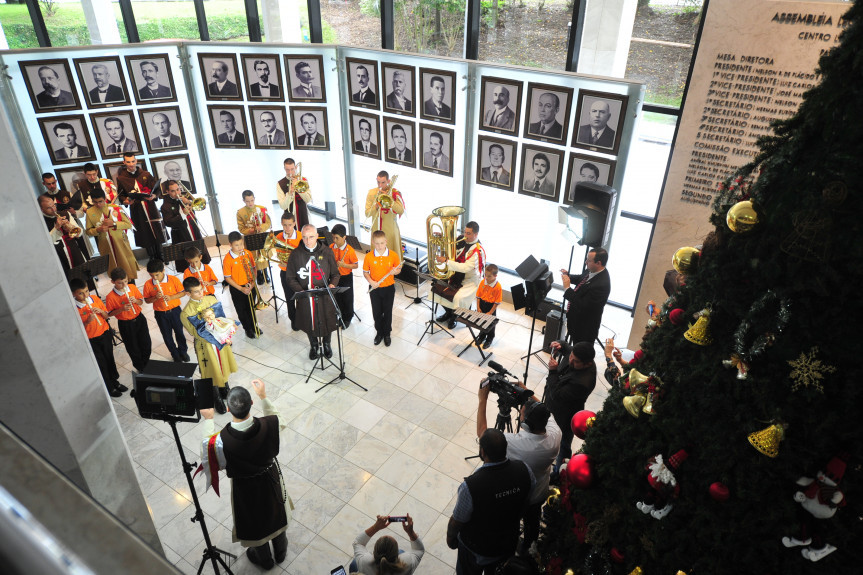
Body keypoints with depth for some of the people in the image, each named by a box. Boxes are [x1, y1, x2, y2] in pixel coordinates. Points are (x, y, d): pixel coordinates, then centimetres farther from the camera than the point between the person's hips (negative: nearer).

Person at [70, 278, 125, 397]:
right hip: (91, 340, -4)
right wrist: (87, 321, -29)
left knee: (110, 358, 20)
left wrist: (100, 311, -17)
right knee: (101, 364, 10)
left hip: (105, 334, 4)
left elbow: (106, 316, 4)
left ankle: (114, 381, 42)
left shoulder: (95, 298, -5)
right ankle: (109, 388, 29)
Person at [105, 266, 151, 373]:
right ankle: (140, 368, 35)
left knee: (147, 344, 14)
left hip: (139, 319, 3)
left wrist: (136, 301, -18)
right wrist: (121, 309, -25)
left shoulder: (132, 287, -8)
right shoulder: (110, 297, -19)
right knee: (133, 348, 13)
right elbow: (110, 314, -10)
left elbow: (141, 301, 4)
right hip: (125, 324, -3)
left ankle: (147, 364, 40)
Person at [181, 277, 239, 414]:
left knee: (224, 366, 20)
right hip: (205, 345, -4)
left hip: (222, 340, 4)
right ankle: (217, 398, 33)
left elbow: (222, 319, 1)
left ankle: (225, 388, 45)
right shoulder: (186, 313, -18)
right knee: (213, 372, 11)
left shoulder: (211, 299, -6)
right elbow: (196, 333, -16)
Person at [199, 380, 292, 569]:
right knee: (276, 513, 31)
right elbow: (280, 421, -8)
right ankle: (281, 551, 59)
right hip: (271, 479, 2)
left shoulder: (222, 441, -39)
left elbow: (206, 448, -13)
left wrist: (208, 420, -6)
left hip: (245, 487, -1)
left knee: (253, 521, 29)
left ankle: (264, 559, 57)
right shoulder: (268, 425, -35)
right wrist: (263, 397, -4)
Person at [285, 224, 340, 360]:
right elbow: (290, 278, 1)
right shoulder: (296, 254, -4)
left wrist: (332, 284, -16)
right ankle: (313, 345, 41)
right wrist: (300, 290, -15)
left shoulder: (326, 252, -3)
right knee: (309, 322, 14)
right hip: (305, 297, 0)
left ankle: (326, 344, 40)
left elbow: (335, 273, 5)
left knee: (327, 321, 12)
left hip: (325, 296, 0)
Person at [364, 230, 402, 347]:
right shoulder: (368, 256, -10)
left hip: (389, 288, 0)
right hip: (375, 289, 1)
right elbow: (365, 272, 1)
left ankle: (387, 334, 31)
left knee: (387, 312, 12)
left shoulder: (393, 255, -11)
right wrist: (371, 281, -17)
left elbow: (398, 269, 3)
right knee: (376, 312, 13)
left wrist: (395, 271, -21)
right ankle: (379, 332, 34)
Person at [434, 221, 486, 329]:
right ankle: (448, 312, 16)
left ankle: (454, 317, 5)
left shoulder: (478, 250, -23)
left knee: (458, 297, -27)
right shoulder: (461, 240, -1)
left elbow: (466, 268, -31)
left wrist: (446, 261, -31)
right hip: (456, 274, 7)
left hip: (470, 280, -7)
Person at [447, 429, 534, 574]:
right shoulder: (524, 470, -27)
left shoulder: (470, 487, -40)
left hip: (476, 550, -3)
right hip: (509, 544, 4)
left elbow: (457, 521, -22)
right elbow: (526, 501, -6)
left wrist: (450, 537, 0)